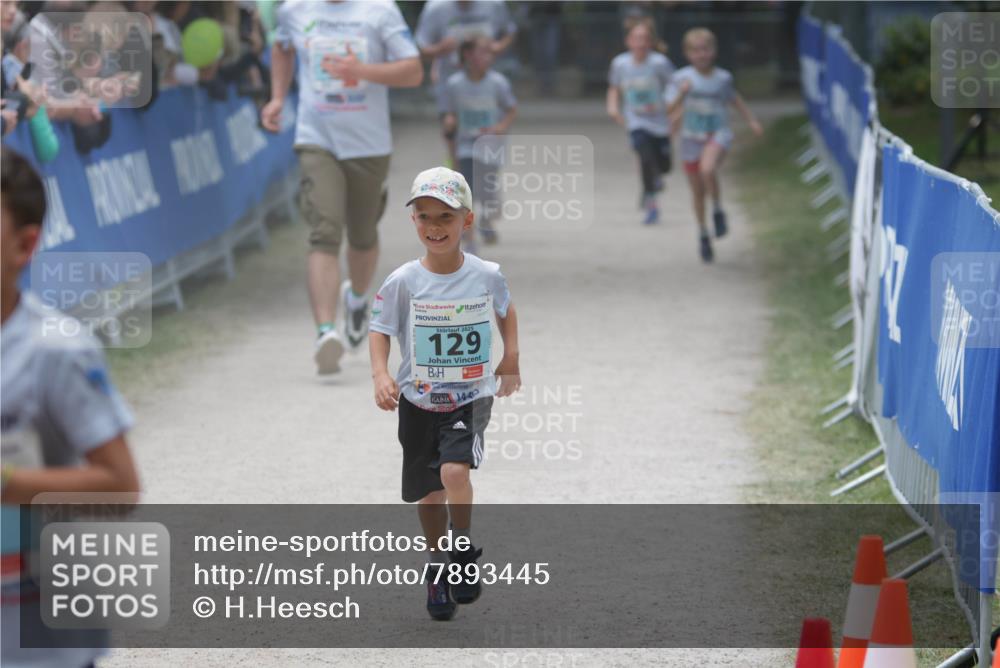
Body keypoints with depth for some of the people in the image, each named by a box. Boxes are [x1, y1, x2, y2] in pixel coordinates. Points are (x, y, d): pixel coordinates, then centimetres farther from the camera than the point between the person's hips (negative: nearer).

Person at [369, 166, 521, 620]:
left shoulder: (487, 275, -8)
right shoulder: (403, 282, -11)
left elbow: (506, 310, 13)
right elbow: (380, 330, -4)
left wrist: (511, 359, 8)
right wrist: (380, 375, -20)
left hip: (470, 397, -2)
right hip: (418, 400, 2)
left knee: (455, 470, -25)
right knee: (429, 492, 12)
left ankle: (465, 549, 1)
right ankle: (438, 568, 33)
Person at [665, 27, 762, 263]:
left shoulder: (722, 78, 0)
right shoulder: (682, 78, -6)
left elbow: (735, 98, 20)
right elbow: (670, 108, -13)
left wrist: (751, 121, 20)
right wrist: (682, 93, -30)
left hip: (718, 135, -1)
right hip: (692, 138, 1)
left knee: (707, 169, -32)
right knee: (698, 192, 9)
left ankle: (718, 210, -7)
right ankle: (703, 234, 31)